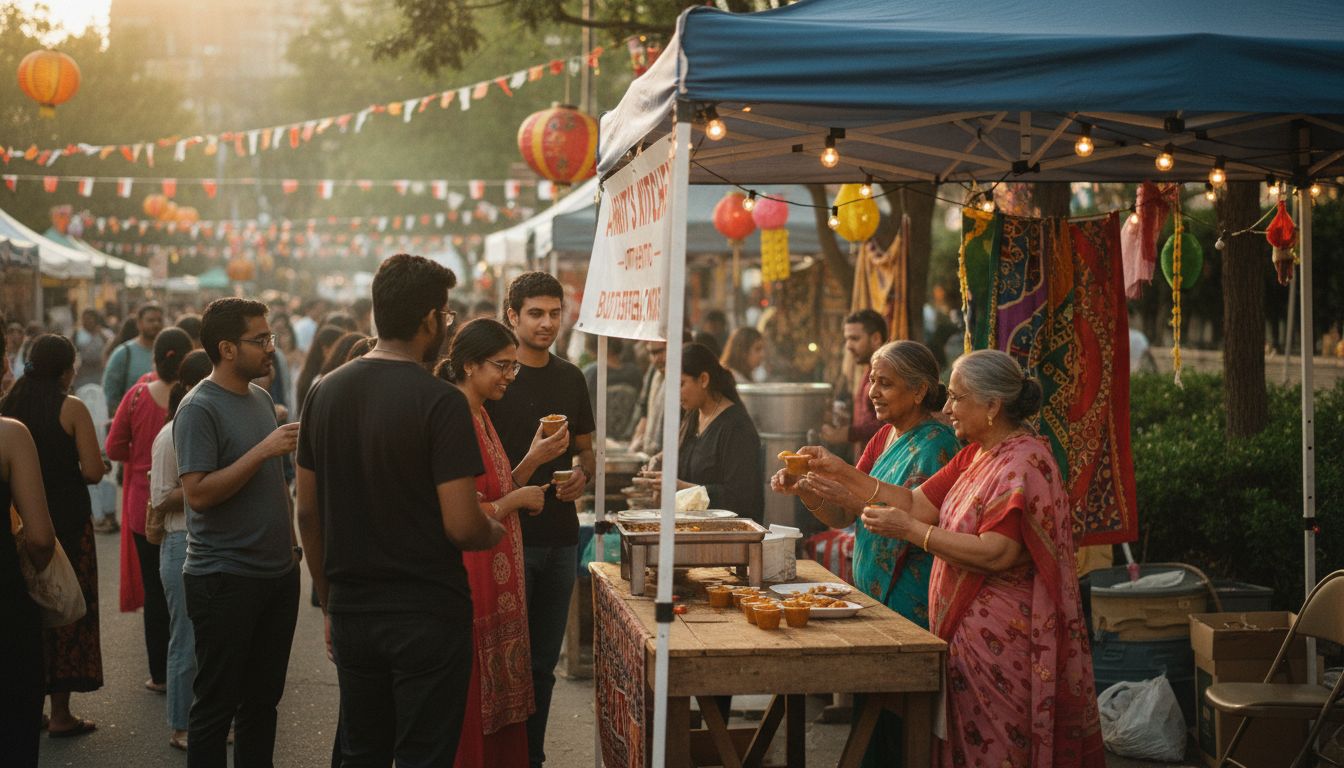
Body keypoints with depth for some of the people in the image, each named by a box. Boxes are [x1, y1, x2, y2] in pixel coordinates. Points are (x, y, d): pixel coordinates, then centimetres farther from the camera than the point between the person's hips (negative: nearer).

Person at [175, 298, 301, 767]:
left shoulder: (261, 398, 11)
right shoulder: (200, 408, -13)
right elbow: (198, 493, -23)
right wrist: (263, 450, -24)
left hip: (278, 571, 8)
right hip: (224, 581, -7)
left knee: (263, 698, 14)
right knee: (217, 703, 0)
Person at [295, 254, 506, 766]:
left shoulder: (326, 392, 3)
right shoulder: (441, 402, -16)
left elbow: (308, 513, 8)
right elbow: (461, 527, -20)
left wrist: (330, 603, 17)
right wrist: (496, 531, 3)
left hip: (351, 613, 6)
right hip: (427, 617, -6)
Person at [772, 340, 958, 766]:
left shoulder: (935, 443, -12)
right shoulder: (885, 436, 13)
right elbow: (842, 517, 13)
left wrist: (848, 497, -28)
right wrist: (803, 489, -4)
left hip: (908, 602, -8)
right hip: (871, 594, 8)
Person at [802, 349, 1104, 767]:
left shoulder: (1024, 463, -17)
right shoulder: (975, 455, 15)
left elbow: (997, 554, -26)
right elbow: (918, 503, 11)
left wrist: (908, 529, -22)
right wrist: (841, 473, 4)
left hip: (1001, 640, -9)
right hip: (967, 632, 9)